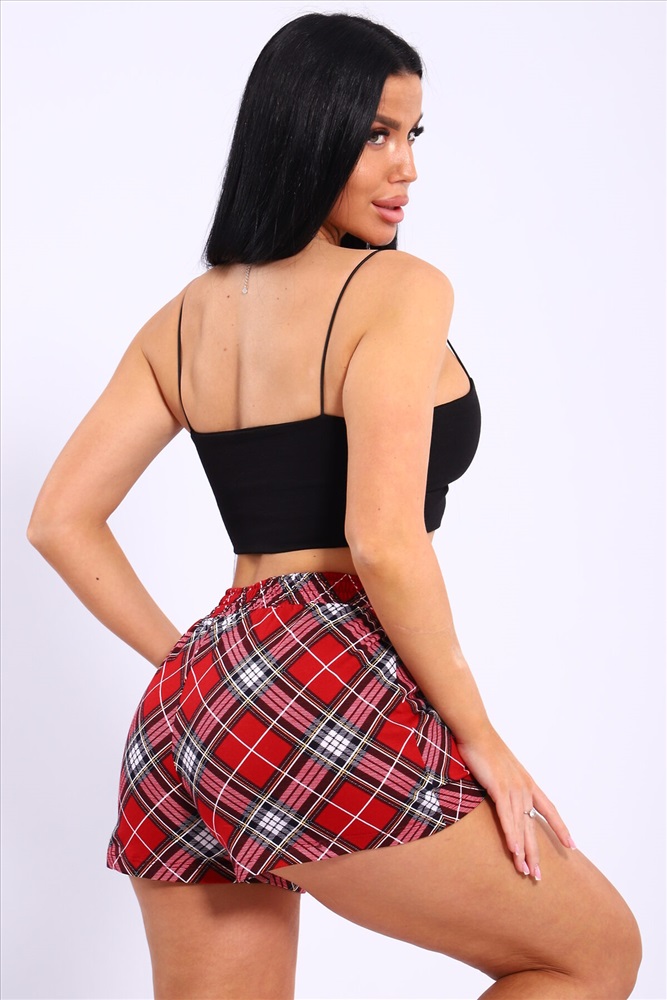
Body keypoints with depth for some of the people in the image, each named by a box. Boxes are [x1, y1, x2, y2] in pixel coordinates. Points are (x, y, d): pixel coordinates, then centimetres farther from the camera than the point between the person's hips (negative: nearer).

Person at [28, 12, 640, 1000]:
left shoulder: (184, 318, 14)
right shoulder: (398, 289, -7)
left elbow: (61, 521, 13)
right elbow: (385, 542, -17)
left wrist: (185, 660, 16)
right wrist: (483, 741, -7)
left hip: (186, 706, 8)